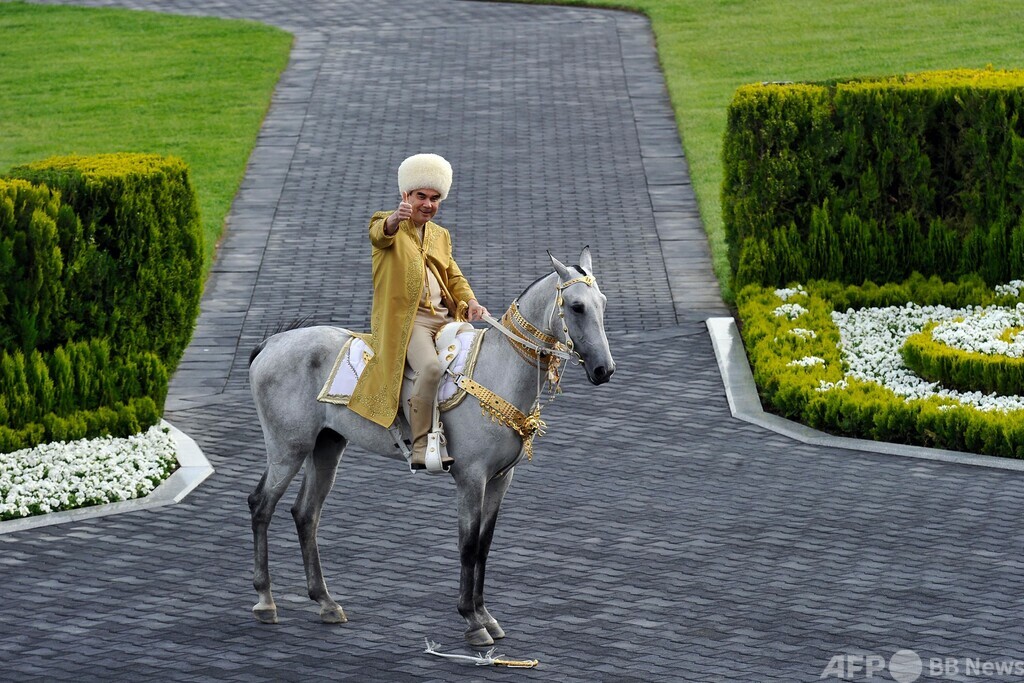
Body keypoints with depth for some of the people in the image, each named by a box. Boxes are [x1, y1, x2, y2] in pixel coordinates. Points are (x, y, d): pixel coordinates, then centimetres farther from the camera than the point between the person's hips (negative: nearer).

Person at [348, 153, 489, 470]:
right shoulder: (389, 223, 6)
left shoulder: (441, 236, 26)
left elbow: (454, 277, 25)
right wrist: (396, 218, -44)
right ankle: (420, 448, -28)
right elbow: (379, 233, -19)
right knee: (431, 366, -33)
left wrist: (470, 301, 1)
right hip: (406, 317, -7)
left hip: (446, 317, 7)